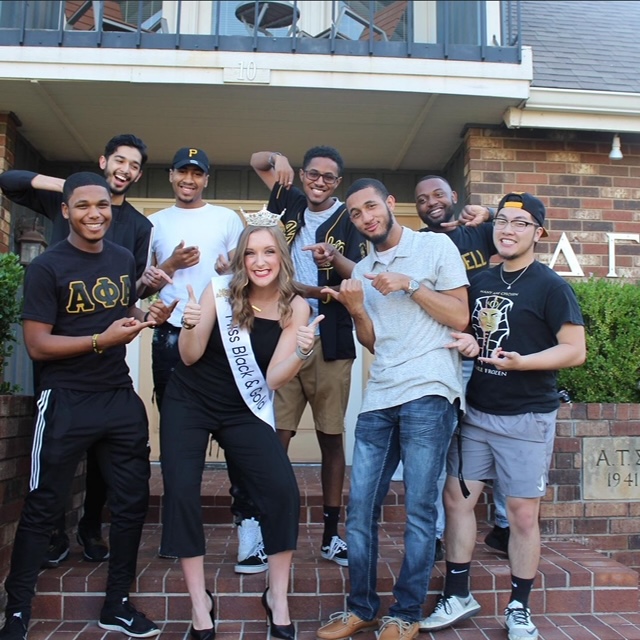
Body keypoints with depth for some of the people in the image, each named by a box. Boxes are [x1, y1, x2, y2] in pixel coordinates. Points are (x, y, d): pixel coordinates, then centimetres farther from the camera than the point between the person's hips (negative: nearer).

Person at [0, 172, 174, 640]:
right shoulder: (47, 267, -10)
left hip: (121, 397, 6)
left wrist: (149, 317, -2)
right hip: (67, 403, -5)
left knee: (133, 500, 11)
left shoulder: (124, 259, 6)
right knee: (42, 508, 7)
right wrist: (101, 339, -23)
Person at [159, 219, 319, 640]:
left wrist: (302, 352, -30)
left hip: (244, 411, 1)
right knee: (181, 492, -8)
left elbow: (274, 378, -12)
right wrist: (191, 324, -29)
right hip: (188, 404, 0)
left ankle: (278, 597, 8)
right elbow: (190, 357, -9)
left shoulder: (295, 307, -10)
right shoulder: (220, 292, -12)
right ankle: (200, 600, 11)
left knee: (284, 492, -12)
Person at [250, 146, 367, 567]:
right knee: (277, 435, -1)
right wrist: (276, 158, -3)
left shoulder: (349, 219, 2)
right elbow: (257, 161, 19)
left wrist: (334, 258, -30)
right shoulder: (291, 203, 11)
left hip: (331, 340, -1)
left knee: (331, 437, 6)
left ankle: (332, 534, 17)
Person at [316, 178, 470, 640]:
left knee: (419, 508, 0)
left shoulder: (436, 246, 3)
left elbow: (460, 317, -2)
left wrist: (410, 285, -10)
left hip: (429, 393, -5)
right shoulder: (363, 270, 18)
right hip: (379, 398, 6)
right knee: (360, 506, 5)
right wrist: (356, 309, -1)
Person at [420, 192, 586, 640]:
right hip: (476, 411, 6)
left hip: (527, 417, -5)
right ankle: (458, 597, 23)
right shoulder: (480, 282, 10)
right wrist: (466, 342, -3)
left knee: (523, 513, 4)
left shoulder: (550, 287, -7)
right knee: (456, 498, 7)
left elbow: (575, 351, -11)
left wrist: (521, 362, -25)